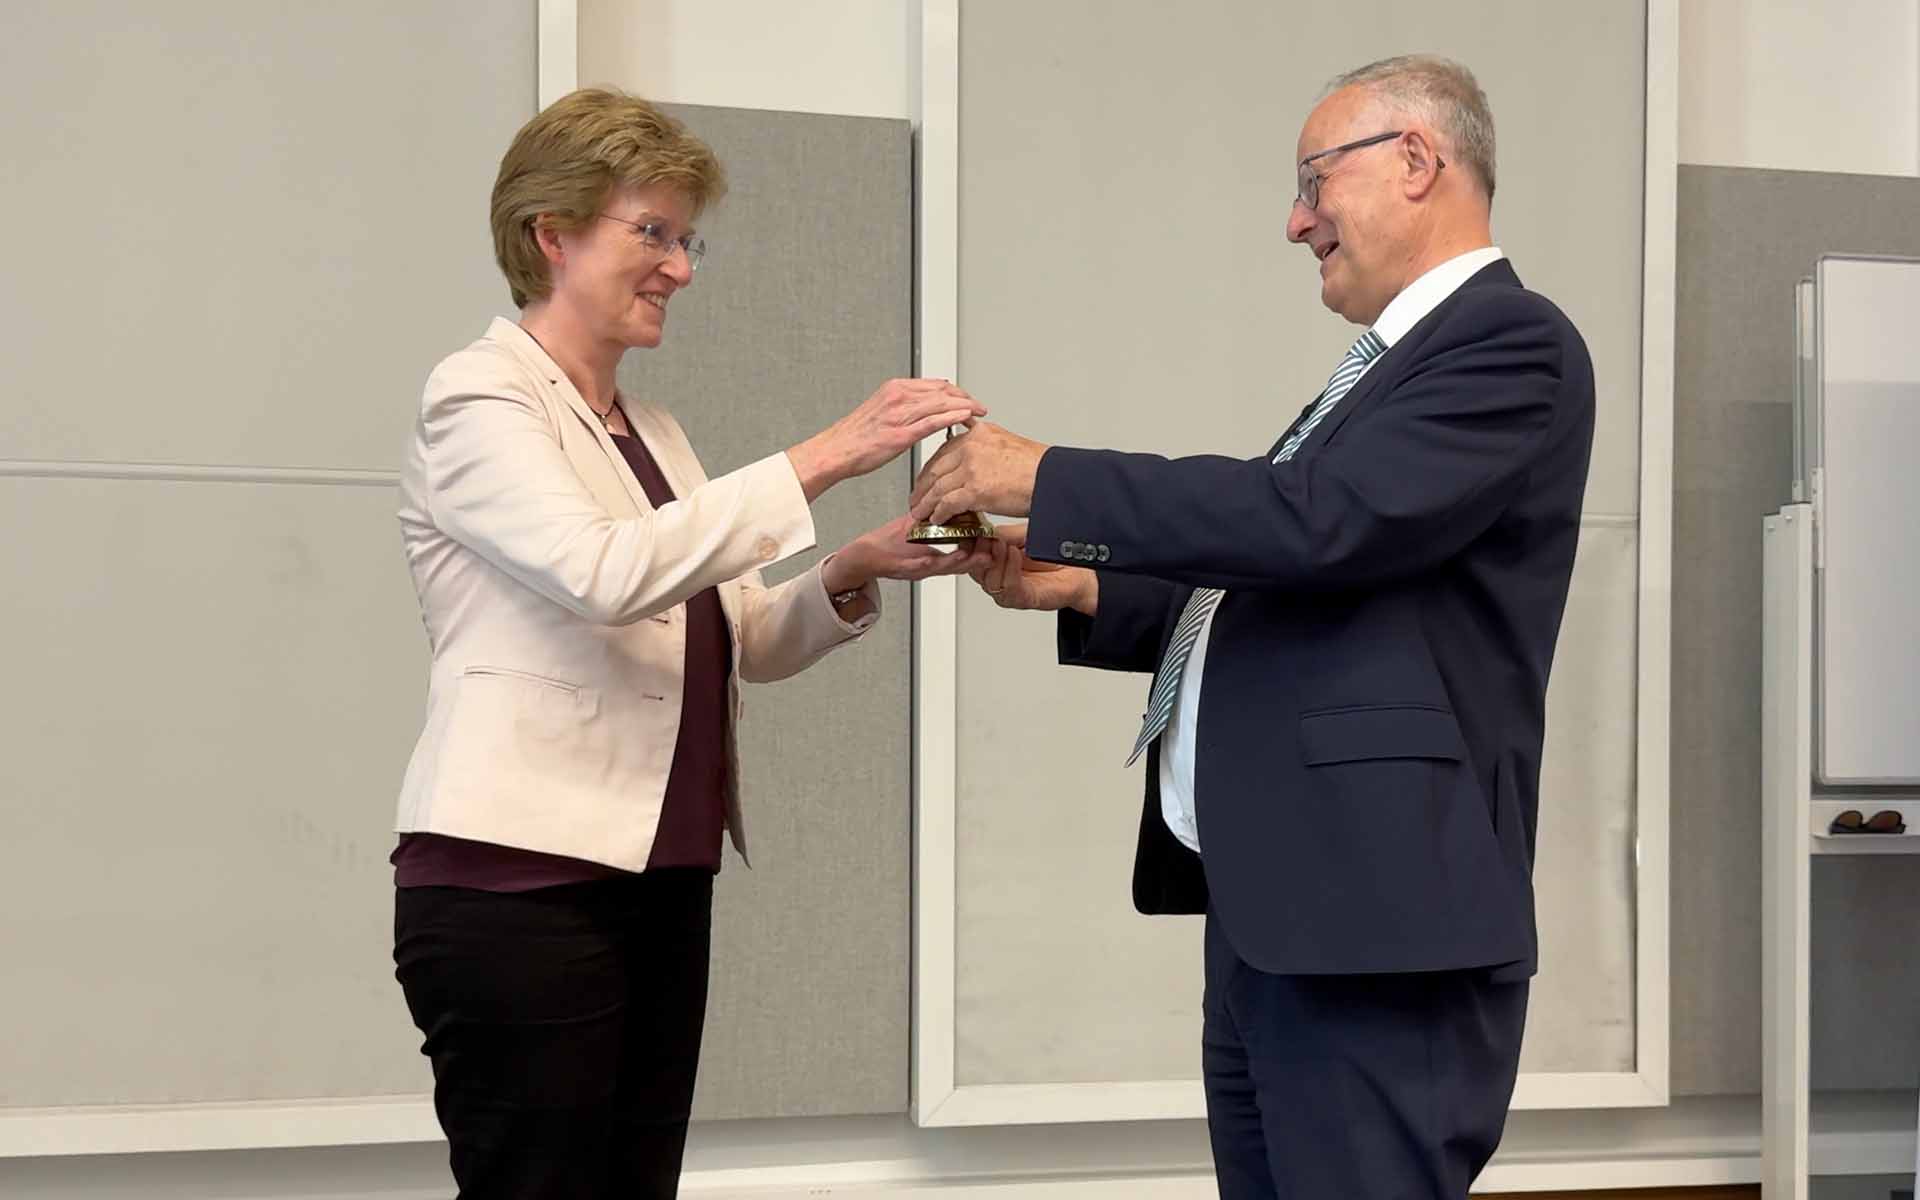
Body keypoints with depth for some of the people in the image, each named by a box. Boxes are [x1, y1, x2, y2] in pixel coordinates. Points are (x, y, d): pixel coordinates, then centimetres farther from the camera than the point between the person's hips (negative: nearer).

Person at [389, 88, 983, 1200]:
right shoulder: (480, 397, -7)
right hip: (518, 888, -8)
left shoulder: (647, 427, 17)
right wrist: (825, 456, -24)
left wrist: (854, 572, -4)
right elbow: (605, 573, -24)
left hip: (661, 885, 8)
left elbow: (744, 640, 15)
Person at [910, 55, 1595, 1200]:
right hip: (1275, 908, 10)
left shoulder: (1511, 344, -9)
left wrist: (1048, 481, -15)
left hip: (1375, 915, -9)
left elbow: (1317, 520, -22)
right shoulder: (1388, 366, 21)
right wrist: (1080, 586, 11)